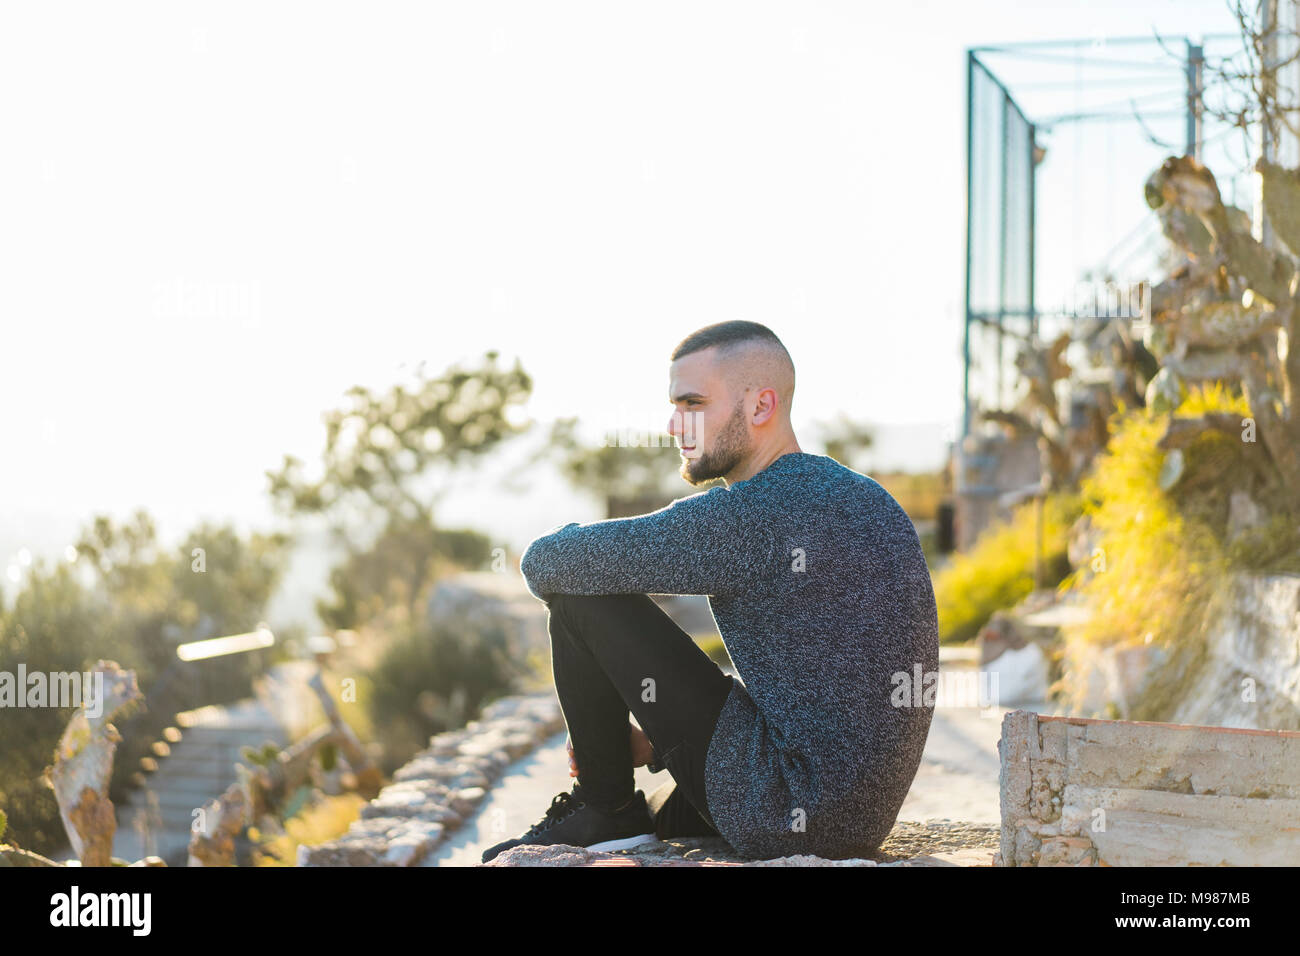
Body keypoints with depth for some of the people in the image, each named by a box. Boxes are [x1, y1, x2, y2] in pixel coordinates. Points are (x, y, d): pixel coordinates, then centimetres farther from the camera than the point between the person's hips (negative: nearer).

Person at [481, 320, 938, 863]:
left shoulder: (743, 517, -18)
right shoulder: (864, 498, 12)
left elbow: (545, 565, -13)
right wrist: (661, 736, 20)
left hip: (789, 813, -9)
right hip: (865, 818, 9)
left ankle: (604, 807, 11)